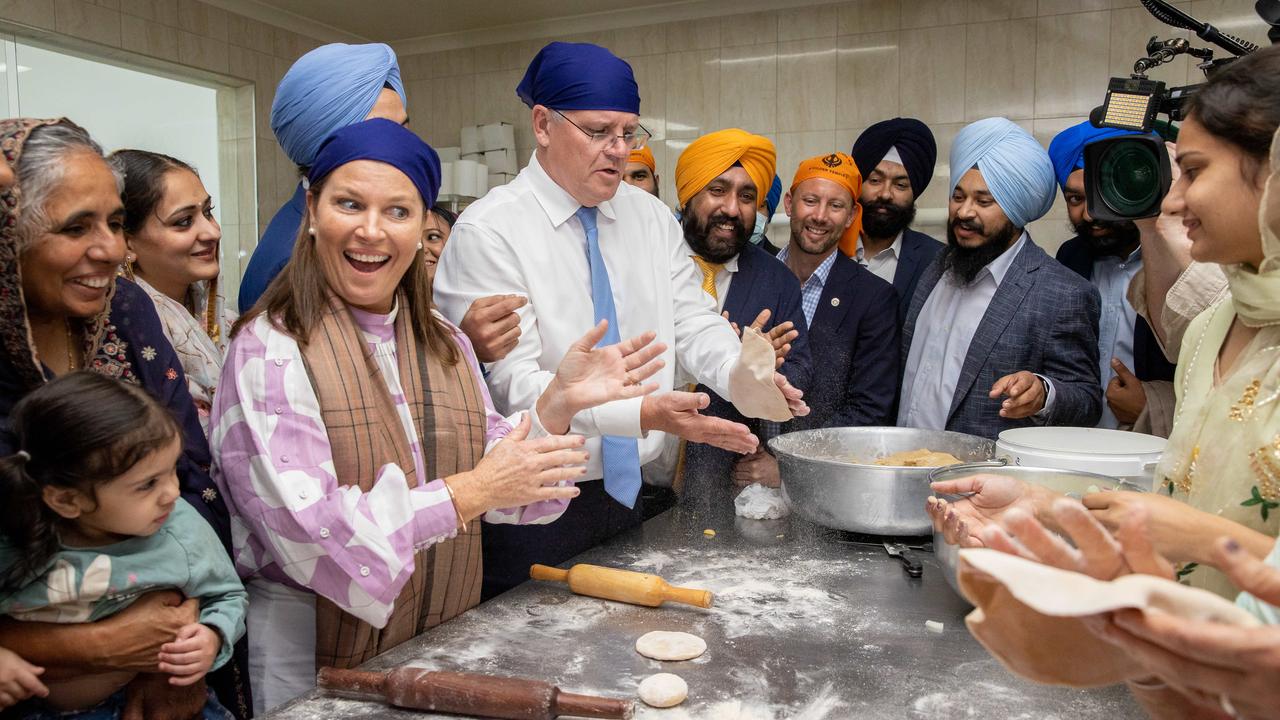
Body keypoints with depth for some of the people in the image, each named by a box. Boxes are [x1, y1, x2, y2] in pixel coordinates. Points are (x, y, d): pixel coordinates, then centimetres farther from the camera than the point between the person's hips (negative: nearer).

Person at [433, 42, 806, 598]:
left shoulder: (652, 218, 6)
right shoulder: (488, 230, -15)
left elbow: (694, 324, 3)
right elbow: (514, 382, -21)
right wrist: (644, 413, -31)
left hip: (624, 486, 6)